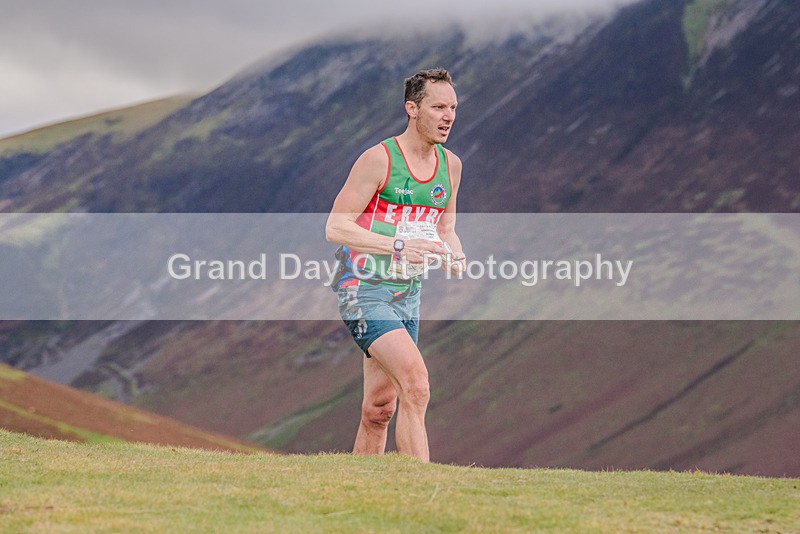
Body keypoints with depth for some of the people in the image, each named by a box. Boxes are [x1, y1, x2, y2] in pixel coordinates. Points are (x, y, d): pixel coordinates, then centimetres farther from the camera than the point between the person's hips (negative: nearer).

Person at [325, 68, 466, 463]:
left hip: (408, 295, 7)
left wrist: (455, 258, -3)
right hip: (364, 292, -7)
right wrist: (398, 246, -25)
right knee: (415, 383, -23)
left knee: (379, 408, 10)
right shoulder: (379, 159, -13)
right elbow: (336, 227, -15)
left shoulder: (450, 166, 8)